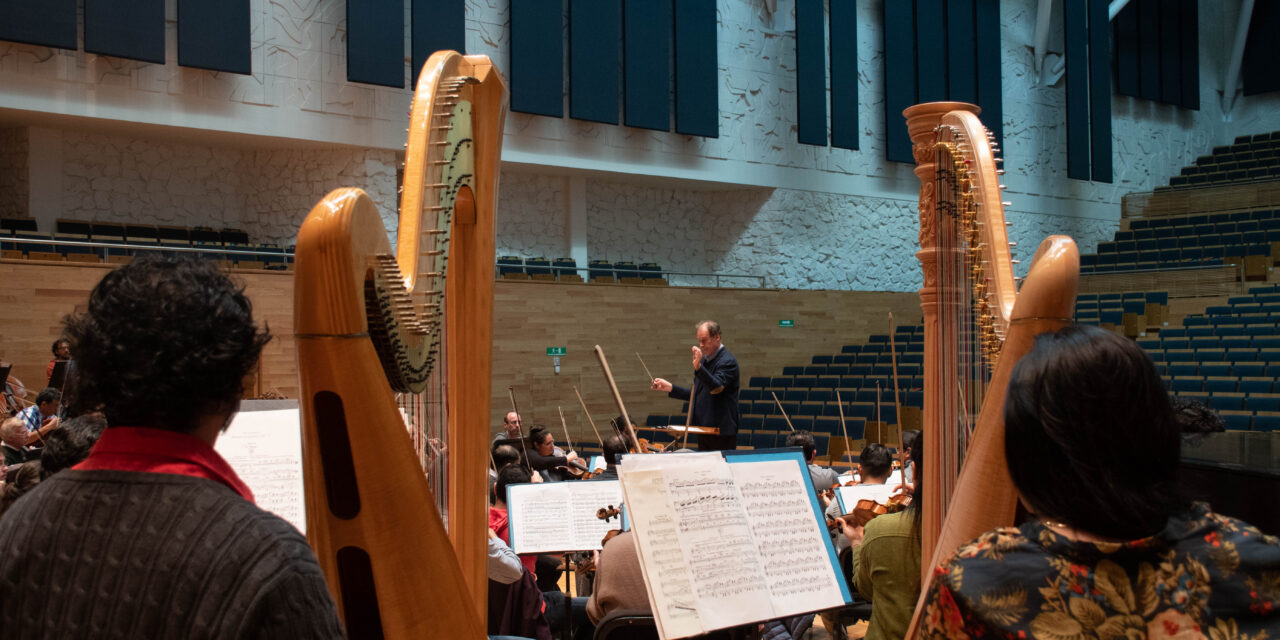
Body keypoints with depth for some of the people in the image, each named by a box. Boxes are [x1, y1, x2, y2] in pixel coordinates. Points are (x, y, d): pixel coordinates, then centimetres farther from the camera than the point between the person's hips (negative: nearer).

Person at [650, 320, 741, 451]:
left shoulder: (728, 361, -11)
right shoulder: (704, 360, 15)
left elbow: (716, 388, -28)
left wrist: (698, 367, -39)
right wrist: (670, 388, 15)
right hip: (703, 431, 9)